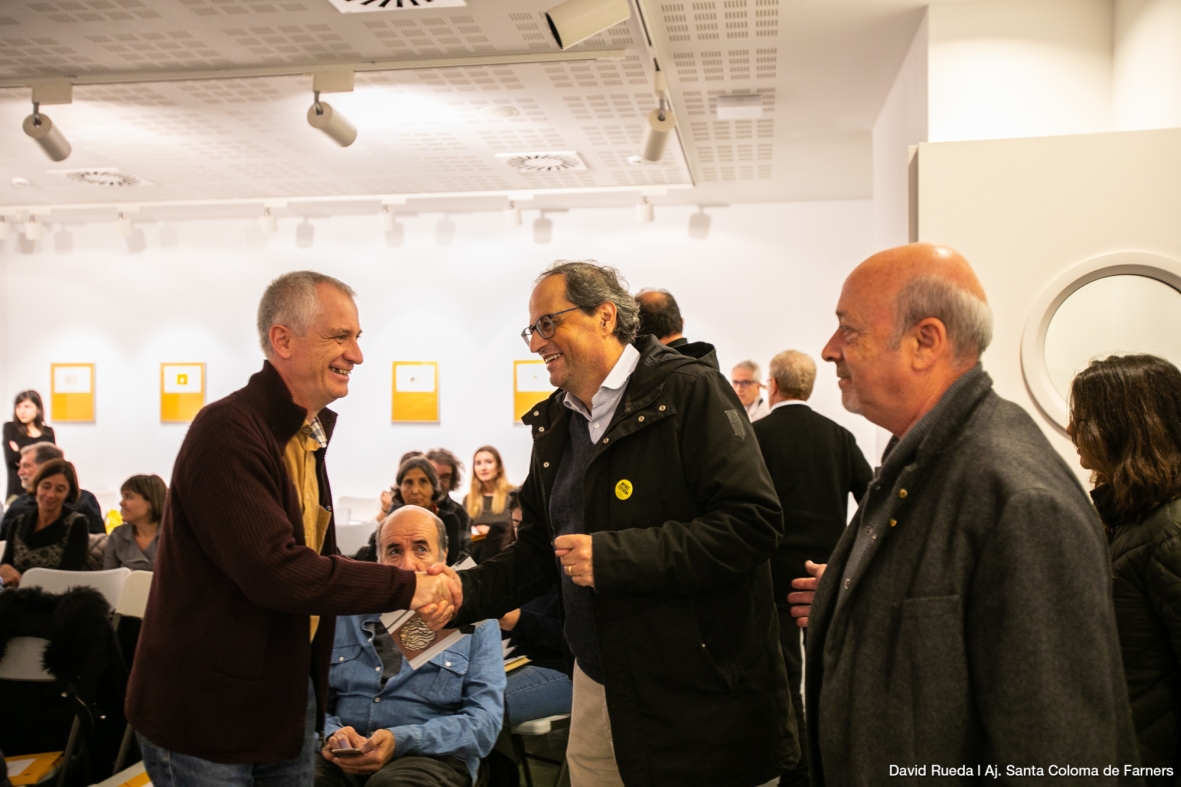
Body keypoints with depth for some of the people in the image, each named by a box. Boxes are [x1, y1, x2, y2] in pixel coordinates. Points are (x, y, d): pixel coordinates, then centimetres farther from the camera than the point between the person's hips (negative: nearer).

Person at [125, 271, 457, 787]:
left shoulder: (308, 434, 9)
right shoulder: (226, 432, -22)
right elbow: (274, 570, -30)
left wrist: (408, 596, -3)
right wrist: (406, 587, -23)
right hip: (205, 718, -8)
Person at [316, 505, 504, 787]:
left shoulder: (475, 621, 4)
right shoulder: (347, 615, 15)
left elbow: (484, 722, -5)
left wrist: (401, 741, -19)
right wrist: (331, 734, -12)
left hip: (431, 756, -1)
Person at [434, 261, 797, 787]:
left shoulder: (690, 392, -13)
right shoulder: (554, 422, 11)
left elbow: (753, 522, -21)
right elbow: (538, 547, 18)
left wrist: (613, 556, -23)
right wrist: (468, 590, 0)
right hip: (597, 690, 7)